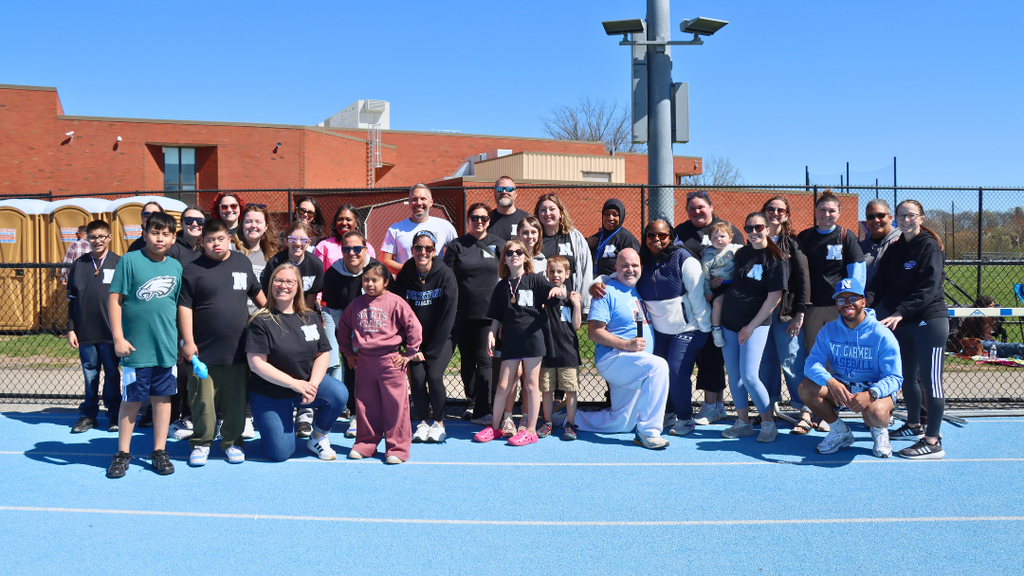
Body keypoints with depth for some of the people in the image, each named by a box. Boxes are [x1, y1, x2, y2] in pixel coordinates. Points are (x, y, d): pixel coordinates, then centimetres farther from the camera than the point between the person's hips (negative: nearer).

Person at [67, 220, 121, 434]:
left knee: (112, 373, 6)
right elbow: (71, 300, 9)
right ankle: (88, 415, 19)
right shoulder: (79, 264, 6)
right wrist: (71, 329, 5)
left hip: (110, 330, -2)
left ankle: (114, 414, 16)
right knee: (90, 374, 10)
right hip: (85, 331, 2)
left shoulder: (119, 263, -1)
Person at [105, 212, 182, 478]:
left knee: (163, 398, 9)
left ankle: (160, 452, 20)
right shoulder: (129, 261, -6)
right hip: (136, 347, -3)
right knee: (131, 400, 5)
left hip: (167, 347, 4)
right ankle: (122, 453, 19)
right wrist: (118, 337, -12)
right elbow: (115, 299, -7)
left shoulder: (176, 266, 8)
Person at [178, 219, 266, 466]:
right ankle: (201, 443, 20)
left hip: (238, 350, 3)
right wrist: (188, 341, -11)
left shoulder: (243, 263, 9)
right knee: (203, 400, 4)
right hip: (204, 351, -3)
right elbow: (184, 307, -6)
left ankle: (232, 442, 23)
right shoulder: (193, 270, -3)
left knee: (236, 400, 10)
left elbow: (256, 292, 24)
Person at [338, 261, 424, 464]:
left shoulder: (395, 303, -7)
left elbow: (414, 327, -6)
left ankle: (397, 448, 8)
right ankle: (365, 444, 25)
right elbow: (344, 327, 21)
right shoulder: (356, 304, 7)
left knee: (395, 404, -1)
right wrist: (348, 353, 17)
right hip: (363, 361, 4)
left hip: (390, 360, -4)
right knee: (364, 403, 11)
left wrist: (410, 353, -4)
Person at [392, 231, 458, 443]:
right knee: (417, 377, -16)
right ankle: (422, 423, 6)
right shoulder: (404, 276, -5)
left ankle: (439, 423, 2)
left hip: (442, 338, -2)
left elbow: (448, 315, -14)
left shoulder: (446, 275, -13)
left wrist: (431, 352, -15)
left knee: (434, 375, -20)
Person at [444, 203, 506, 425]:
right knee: (467, 360, 11)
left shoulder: (498, 244, 7)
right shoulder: (456, 245, 6)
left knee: (484, 360, -7)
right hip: (463, 313, 1)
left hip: (489, 313, -1)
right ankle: (472, 402, 29)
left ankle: (481, 412, -4)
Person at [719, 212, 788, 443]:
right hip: (729, 323, 6)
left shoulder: (776, 260, -7)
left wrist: (751, 326, -11)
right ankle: (742, 422, 19)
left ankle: (768, 423, 3)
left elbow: (774, 298, -10)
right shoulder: (741, 253, 9)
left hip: (755, 325, -6)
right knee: (733, 375, 7)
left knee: (749, 376, -13)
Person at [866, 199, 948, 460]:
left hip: (929, 321, -7)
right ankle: (914, 426, 34)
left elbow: (928, 288, -18)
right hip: (902, 323, 7)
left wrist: (900, 312, -28)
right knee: (906, 378, 16)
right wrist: (866, 301, -14)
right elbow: (880, 284, 6)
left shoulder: (930, 247, -7)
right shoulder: (893, 250, 13)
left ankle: (933, 442, -2)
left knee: (929, 380, -6)